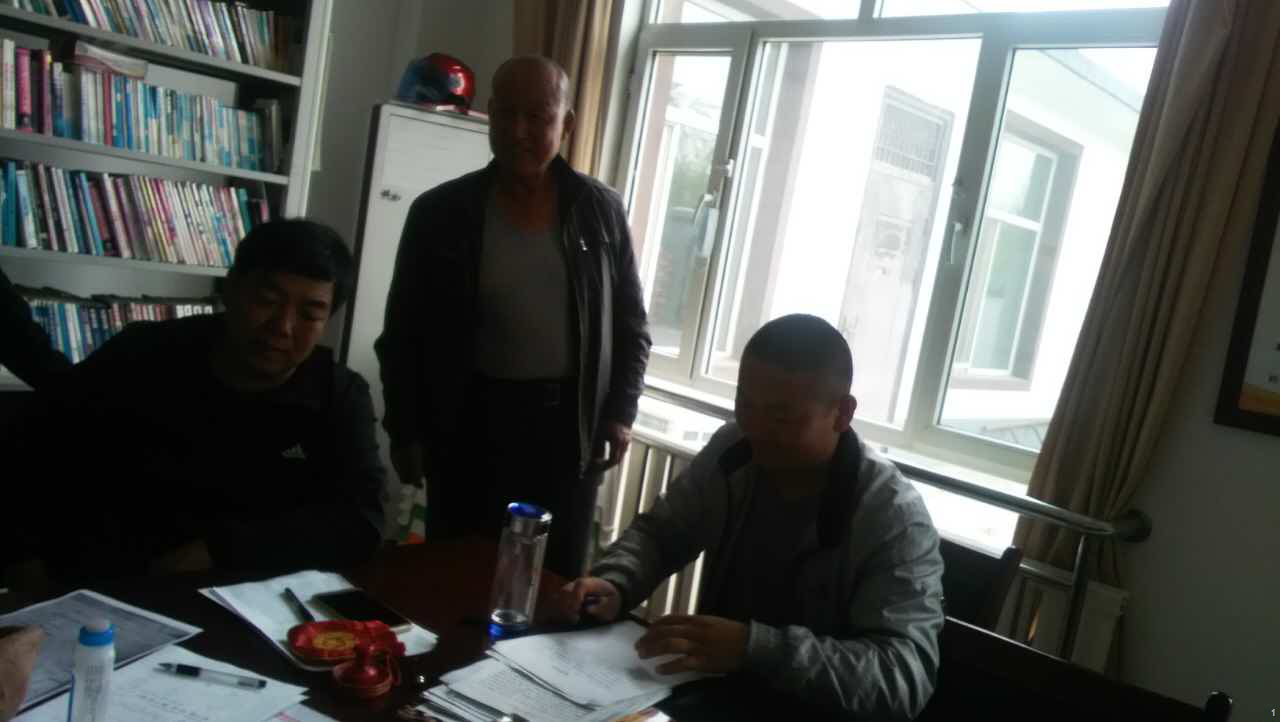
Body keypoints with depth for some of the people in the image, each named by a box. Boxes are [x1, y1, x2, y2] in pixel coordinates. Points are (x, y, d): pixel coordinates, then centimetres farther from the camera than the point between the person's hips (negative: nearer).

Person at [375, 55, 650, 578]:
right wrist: (404, 431, 0)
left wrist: (620, 412, -1)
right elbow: (402, 334, 4)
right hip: (472, 422, 0)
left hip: (569, 425, 1)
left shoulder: (600, 211, 2)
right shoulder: (440, 212, -1)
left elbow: (630, 325, 8)